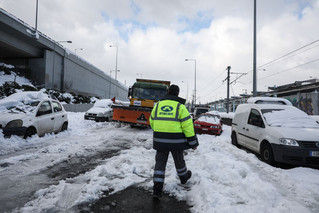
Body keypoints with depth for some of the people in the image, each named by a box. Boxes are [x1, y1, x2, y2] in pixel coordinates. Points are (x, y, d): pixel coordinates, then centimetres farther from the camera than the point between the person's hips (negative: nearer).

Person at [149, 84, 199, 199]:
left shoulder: (158, 104, 6)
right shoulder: (180, 106, -7)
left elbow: (152, 122, 13)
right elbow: (187, 125, -9)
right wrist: (193, 142, -2)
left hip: (160, 139, 2)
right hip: (175, 140, -2)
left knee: (160, 162, 7)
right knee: (179, 160, 20)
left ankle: (157, 188, 1)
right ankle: (183, 177, 45)